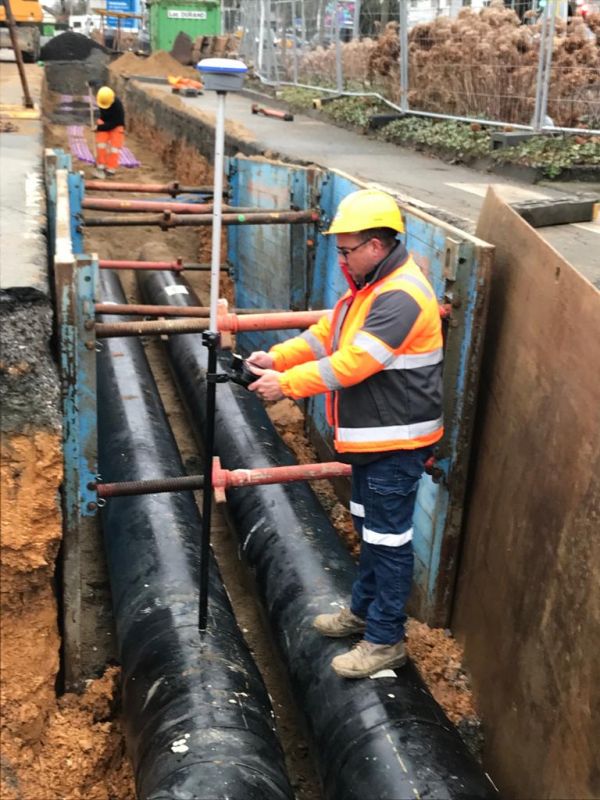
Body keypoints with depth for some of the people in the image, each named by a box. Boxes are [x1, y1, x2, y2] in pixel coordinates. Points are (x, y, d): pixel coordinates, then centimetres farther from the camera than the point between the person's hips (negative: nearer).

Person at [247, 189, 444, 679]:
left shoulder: (401, 296, -24)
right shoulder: (370, 285, 10)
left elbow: (353, 361, -29)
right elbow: (326, 333, 10)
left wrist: (286, 384, -24)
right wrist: (276, 358, -4)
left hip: (396, 441, -11)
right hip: (371, 436, 11)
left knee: (388, 538, 1)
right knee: (369, 528, 23)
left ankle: (385, 640, 15)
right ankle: (364, 610, 40)